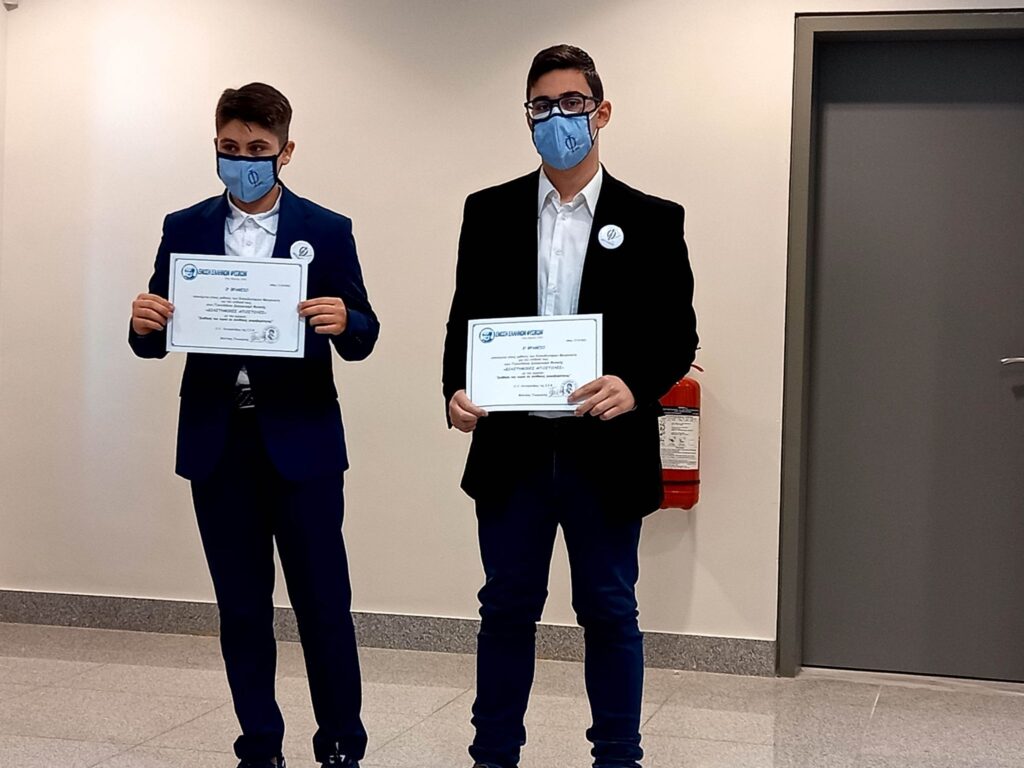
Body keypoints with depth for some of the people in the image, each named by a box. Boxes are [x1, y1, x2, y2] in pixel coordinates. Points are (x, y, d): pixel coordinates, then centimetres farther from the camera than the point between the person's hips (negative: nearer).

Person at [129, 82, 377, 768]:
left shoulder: (326, 231, 1)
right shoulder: (184, 230, 7)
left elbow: (362, 338, -2)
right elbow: (157, 339, 6)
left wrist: (343, 321, -24)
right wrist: (145, 324, -17)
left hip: (301, 442, -2)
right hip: (217, 443, 2)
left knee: (324, 602, 1)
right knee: (241, 606, 10)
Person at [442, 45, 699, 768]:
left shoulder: (653, 220, 1)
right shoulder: (489, 212, 7)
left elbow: (678, 334, -1)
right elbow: (465, 320, 8)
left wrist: (635, 387, -20)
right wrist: (458, 389, -11)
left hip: (606, 451, -2)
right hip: (512, 447, 2)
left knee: (610, 614, 8)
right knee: (507, 610, 12)